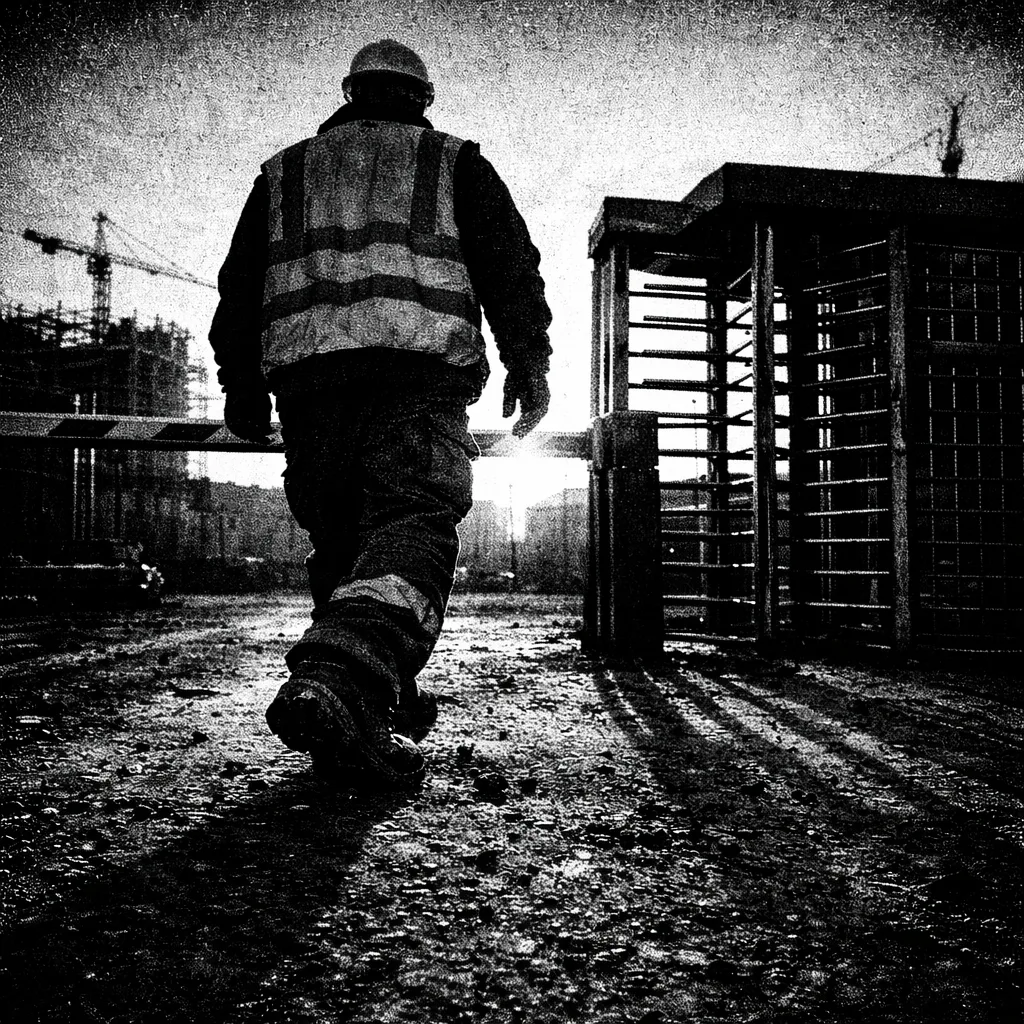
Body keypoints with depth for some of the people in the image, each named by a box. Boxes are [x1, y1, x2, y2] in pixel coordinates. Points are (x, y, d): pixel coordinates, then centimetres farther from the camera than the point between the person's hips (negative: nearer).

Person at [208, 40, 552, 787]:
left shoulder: (285, 171, 28)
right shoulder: (454, 162, 21)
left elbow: (240, 284, 21)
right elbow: (508, 260, 7)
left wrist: (242, 386, 21)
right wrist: (528, 361, 4)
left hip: (306, 370, 3)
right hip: (421, 363, -3)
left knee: (342, 541, 10)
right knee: (412, 526, -15)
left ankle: (382, 707, 10)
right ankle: (337, 681, -39)